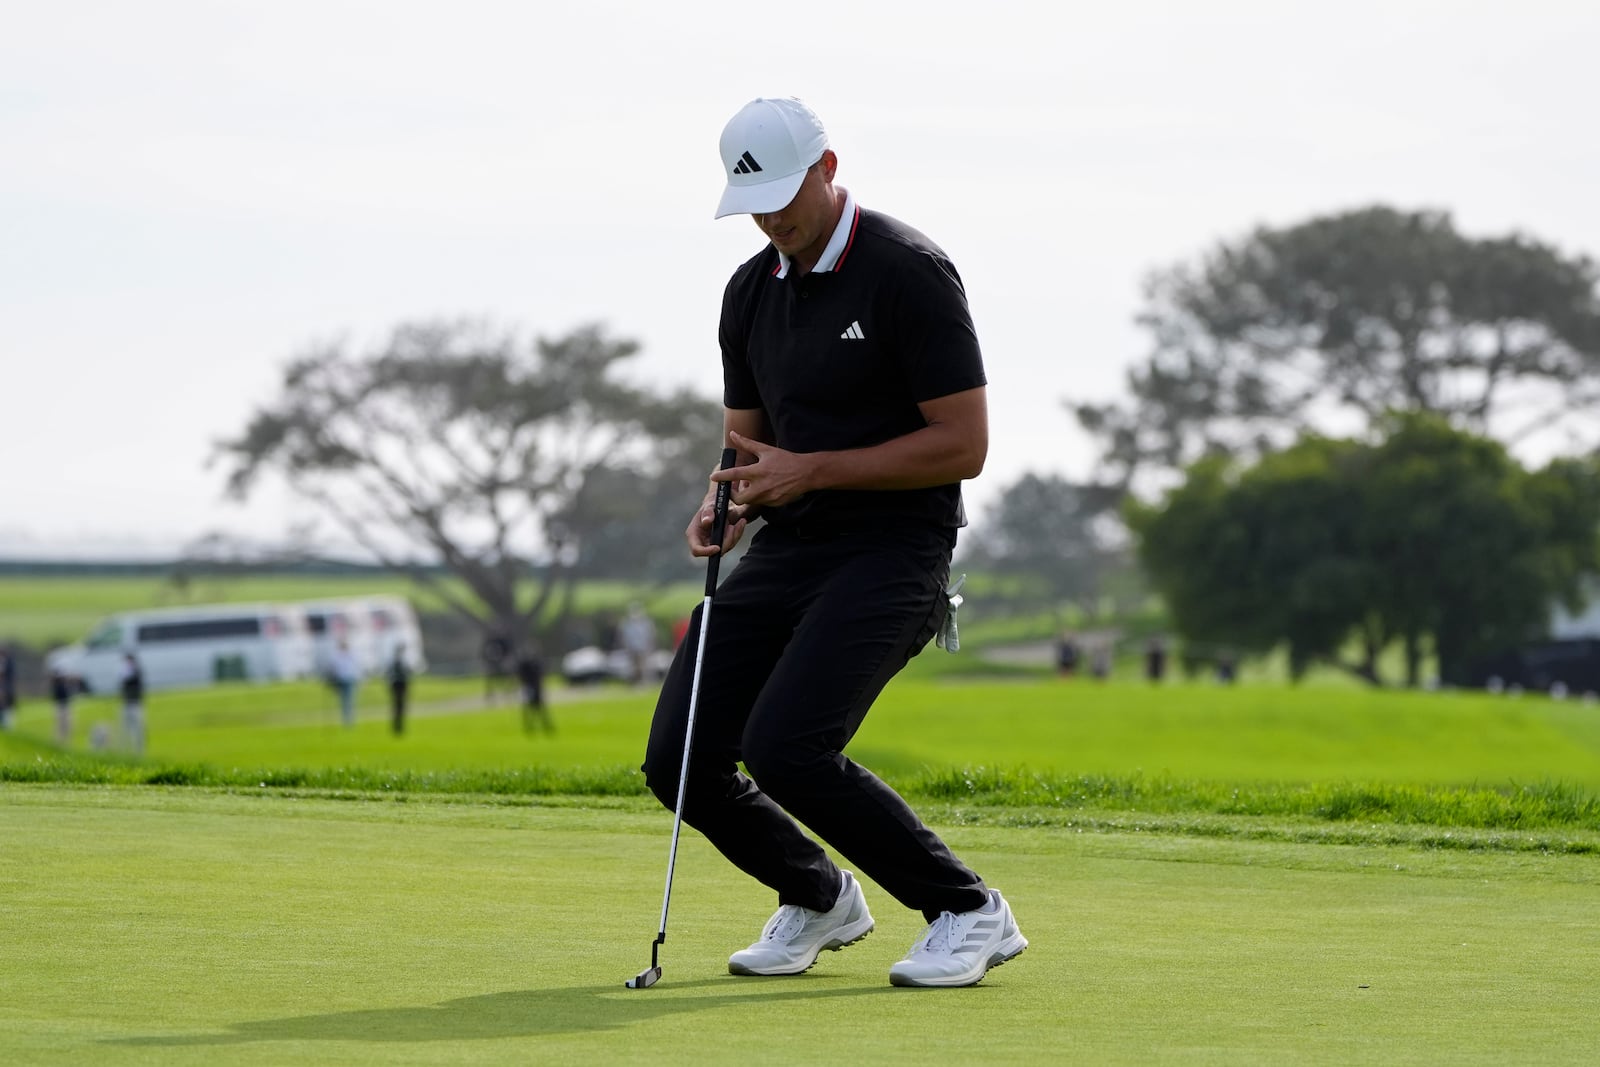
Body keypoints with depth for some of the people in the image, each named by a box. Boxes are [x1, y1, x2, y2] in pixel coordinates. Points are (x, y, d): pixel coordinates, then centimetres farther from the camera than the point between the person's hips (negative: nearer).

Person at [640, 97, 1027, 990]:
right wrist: (723, 507, -4)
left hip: (892, 547, -7)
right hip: (788, 549, 7)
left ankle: (967, 910, -6)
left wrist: (812, 471, -17)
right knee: (680, 760, -3)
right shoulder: (752, 291, 10)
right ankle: (817, 898, 23)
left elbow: (963, 446, -15)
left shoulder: (911, 273, -13)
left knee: (786, 746, -24)